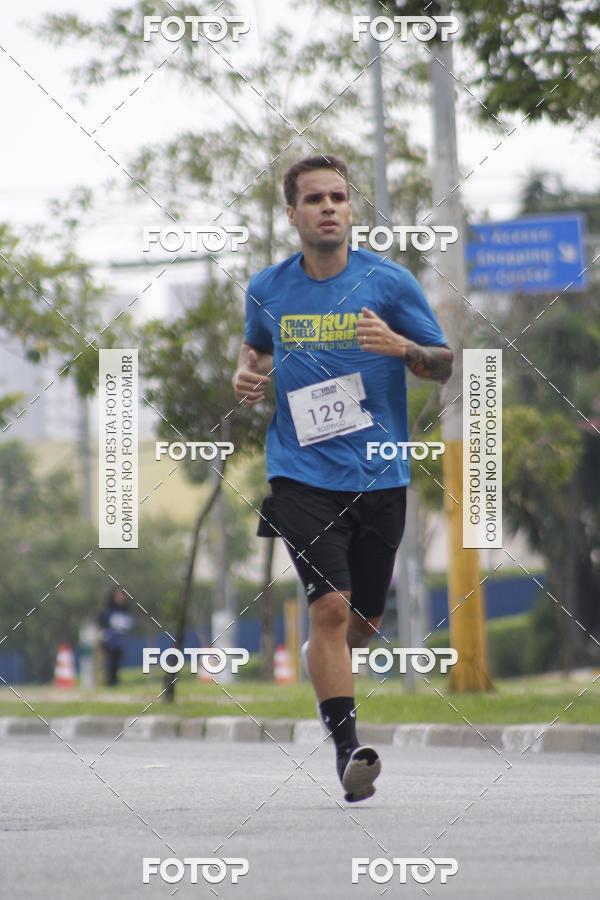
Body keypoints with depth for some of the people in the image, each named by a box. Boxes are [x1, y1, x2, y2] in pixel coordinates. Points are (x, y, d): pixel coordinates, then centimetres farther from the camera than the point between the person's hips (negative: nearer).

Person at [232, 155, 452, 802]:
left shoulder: (389, 282, -2)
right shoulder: (267, 289, 3)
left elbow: (444, 364, 3)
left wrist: (401, 347, -18)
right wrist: (246, 374, 3)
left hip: (379, 477, 1)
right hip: (302, 476, -1)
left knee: (363, 621, 11)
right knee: (330, 607, -17)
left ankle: (321, 667, 46)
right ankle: (346, 747, -12)